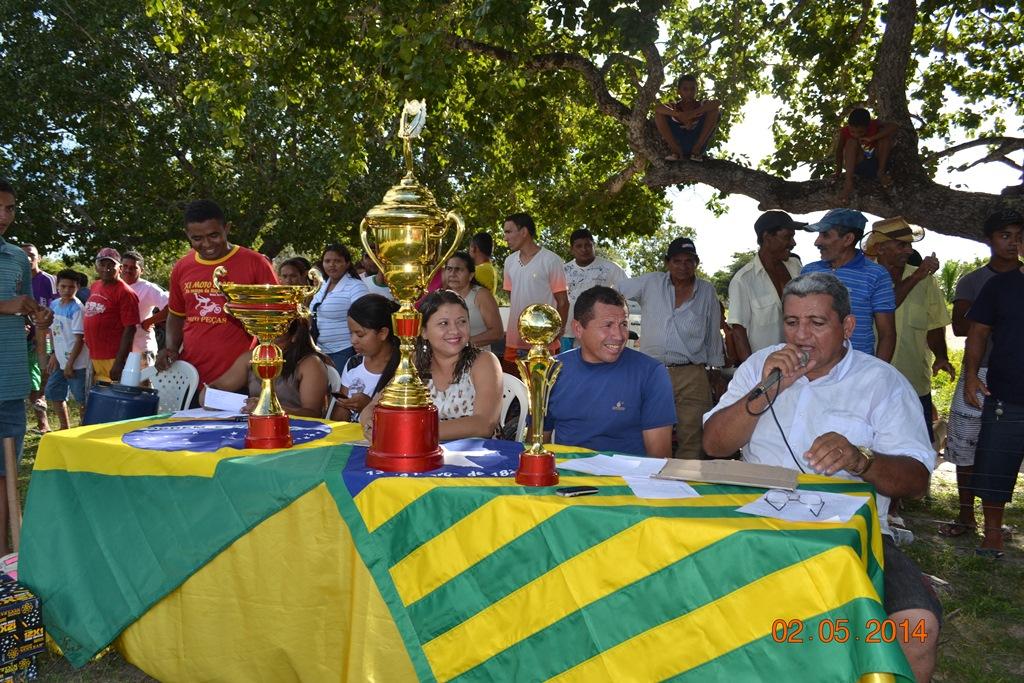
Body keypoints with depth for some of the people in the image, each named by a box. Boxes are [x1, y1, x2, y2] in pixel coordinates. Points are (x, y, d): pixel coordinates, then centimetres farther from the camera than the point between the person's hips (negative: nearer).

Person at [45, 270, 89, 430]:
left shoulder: (77, 308, -16)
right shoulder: (54, 305, 6)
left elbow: (80, 339, -17)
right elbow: (54, 332, 15)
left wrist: (70, 363, -17)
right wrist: (54, 355, 10)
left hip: (76, 362, -9)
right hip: (60, 360, 9)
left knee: (81, 398, 0)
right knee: (53, 392, 18)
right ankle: (65, 427, 32)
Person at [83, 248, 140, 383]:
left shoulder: (124, 292, -12)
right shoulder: (95, 286, 13)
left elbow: (129, 329, -16)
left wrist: (119, 362, -20)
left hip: (113, 359, -8)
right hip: (94, 357, 8)